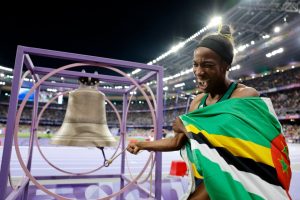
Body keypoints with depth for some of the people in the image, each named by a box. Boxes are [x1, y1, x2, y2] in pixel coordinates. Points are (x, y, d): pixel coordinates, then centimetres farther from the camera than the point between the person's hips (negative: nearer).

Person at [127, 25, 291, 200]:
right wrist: (142, 145, 13)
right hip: (200, 182, 7)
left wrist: (187, 127, -16)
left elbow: (227, 146, -29)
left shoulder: (245, 95, -19)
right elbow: (178, 142, 8)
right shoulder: (198, 101, 2)